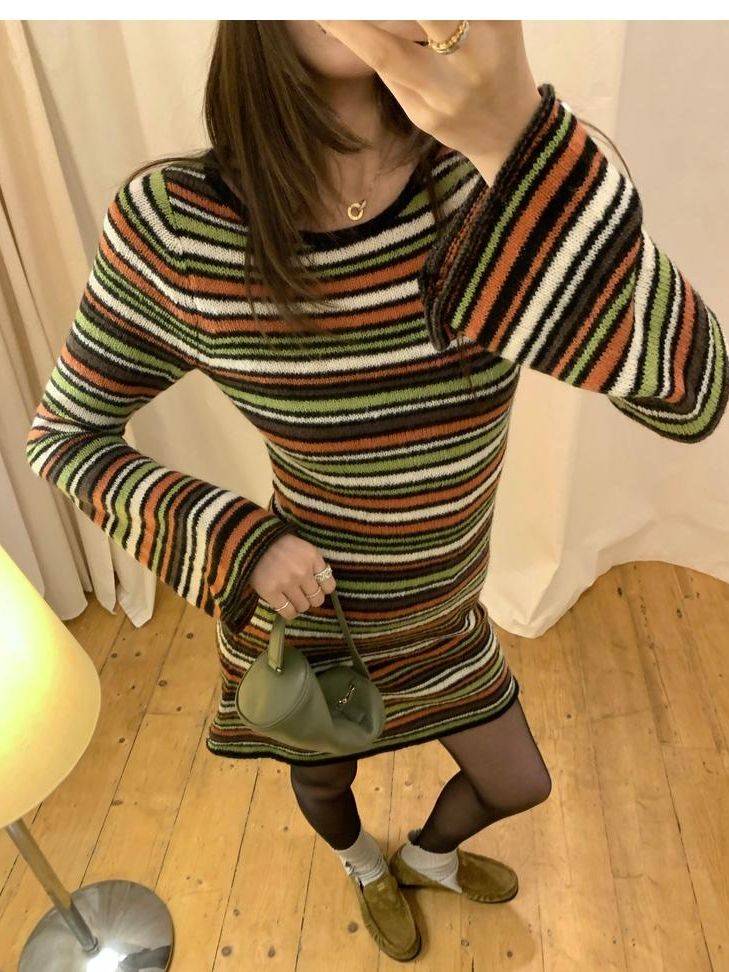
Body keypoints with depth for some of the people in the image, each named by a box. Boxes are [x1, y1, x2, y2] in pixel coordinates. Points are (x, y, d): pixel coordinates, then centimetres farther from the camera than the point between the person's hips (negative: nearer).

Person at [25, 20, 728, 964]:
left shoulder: (491, 173, -20)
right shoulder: (173, 224, -25)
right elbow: (62, 436, -11)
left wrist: (520, 142, -43)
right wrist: (239, 541, -25)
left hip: (443, 618, 3)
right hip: (305, 620, -2)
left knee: (519, 788, 25)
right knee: (323, 780, 29)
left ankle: (426, 855, 63)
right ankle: (366, 866, 70)